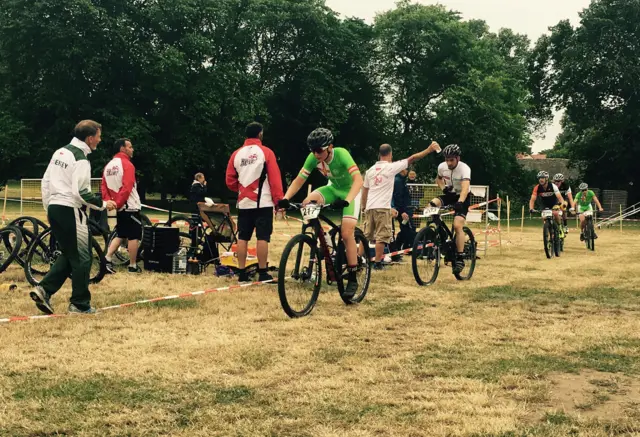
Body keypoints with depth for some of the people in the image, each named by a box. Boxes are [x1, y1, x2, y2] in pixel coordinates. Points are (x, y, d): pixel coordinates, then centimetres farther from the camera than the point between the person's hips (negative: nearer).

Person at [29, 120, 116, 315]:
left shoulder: (60, 152, 12)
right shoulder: (80, 158, -15)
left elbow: (45, 183, 16)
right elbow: (80, 192, -20)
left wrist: (48, 208, 23)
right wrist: (103, 204, -8)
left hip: (54, 208, 9)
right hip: (69, 211, -9)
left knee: (68, 254, 18)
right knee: (81, 257, 1)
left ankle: (44, 290, 6)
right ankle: (80, 304, 6)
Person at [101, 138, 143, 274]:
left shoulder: (108, 165, 12)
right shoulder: (127, 164, -14)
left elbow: (104, 187, 10)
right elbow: (127, 188, -22)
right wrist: (117, 204, -16)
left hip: (120, 207, 8)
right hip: (131, 206, -8)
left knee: (120, 235, 17)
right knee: (134, 236, 1)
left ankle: (107, 259, 5)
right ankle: (133, 266, 5)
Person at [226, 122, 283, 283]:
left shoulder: (236, 154, 7)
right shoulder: (266, 152, -4)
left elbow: (230, 181, 8)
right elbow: (275, 178, -8)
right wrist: (279, 200, -3)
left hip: (244, 203, 4)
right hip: (263, 202, -4)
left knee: (243, 238, 7)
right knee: (262, 237, -3)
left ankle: (242, 273, 8)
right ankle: (263, 273, -3)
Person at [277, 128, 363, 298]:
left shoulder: (341, 154, -32)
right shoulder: (313, 157, -19)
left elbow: (358, 179, -42)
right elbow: (299, 180, -16)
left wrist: (346, 201, -56)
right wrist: (285, 198, -33)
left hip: (350, 191, -5)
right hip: (333, 189, 5)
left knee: (346, 233, -17)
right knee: (308, 203, -23)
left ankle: (352, 280, -6)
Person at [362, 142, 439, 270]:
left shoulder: (370, 170, 13)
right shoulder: (391, 167, -4)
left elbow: (364, 193, 16)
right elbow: (412, 159, -6)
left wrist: (365, 208, 24)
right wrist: (429, 149, -3)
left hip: (369, 207, 6)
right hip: (382, 207, -6)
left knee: (366, 236, 12)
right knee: (382, 236, -3)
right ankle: (377, 263, -5)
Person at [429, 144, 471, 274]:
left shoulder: (464, 168, -26)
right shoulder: (442, 167, -10)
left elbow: (465, 187, -42)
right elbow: (438, 179, 13)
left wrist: (460, 202, -58)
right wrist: (443, 187, -8)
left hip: (462, 197, -5)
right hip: (449, 194, 5)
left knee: (457, 225, -22)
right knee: (432, 204, -25)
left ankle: (460, 258, -16)